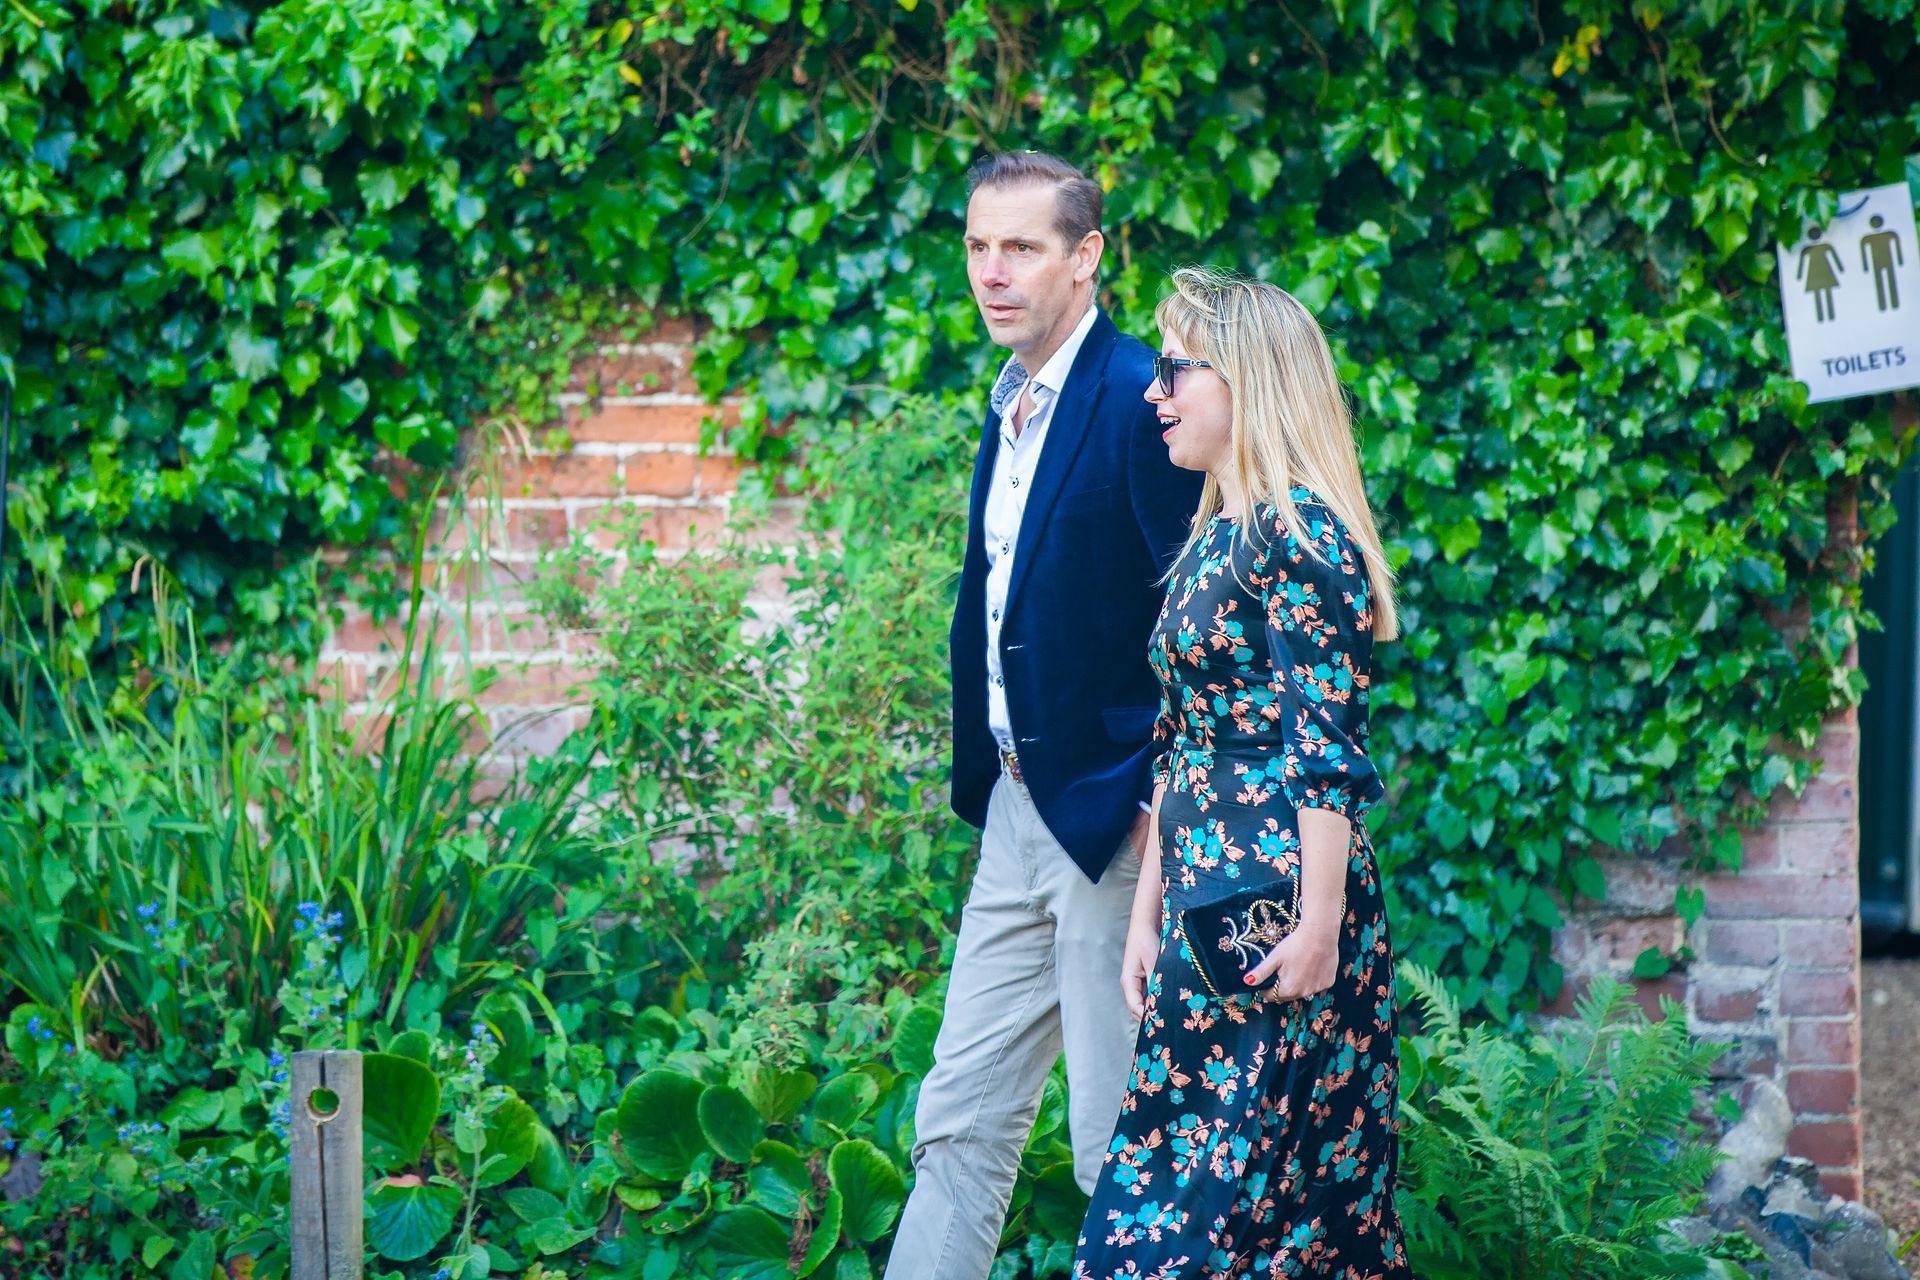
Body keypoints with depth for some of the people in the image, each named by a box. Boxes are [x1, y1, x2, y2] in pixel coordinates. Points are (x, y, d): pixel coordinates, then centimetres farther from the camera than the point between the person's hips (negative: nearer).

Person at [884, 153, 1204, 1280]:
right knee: (959, 1126, 10)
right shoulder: (1011, 404, 14)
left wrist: (1164, 801, -18)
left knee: (1122, 1153, -2)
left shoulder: (1143, 398, -15)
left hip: (1114, 818, -9)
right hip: (1018, 809, 9)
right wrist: (985, 780, 15)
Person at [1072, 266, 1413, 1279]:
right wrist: (1148, 918, 17)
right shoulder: (1212, 544, 17)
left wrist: (1319, 927, -20)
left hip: (1279, 900, -9)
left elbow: (1326, 746, -16)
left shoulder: (1296, 531, -11)